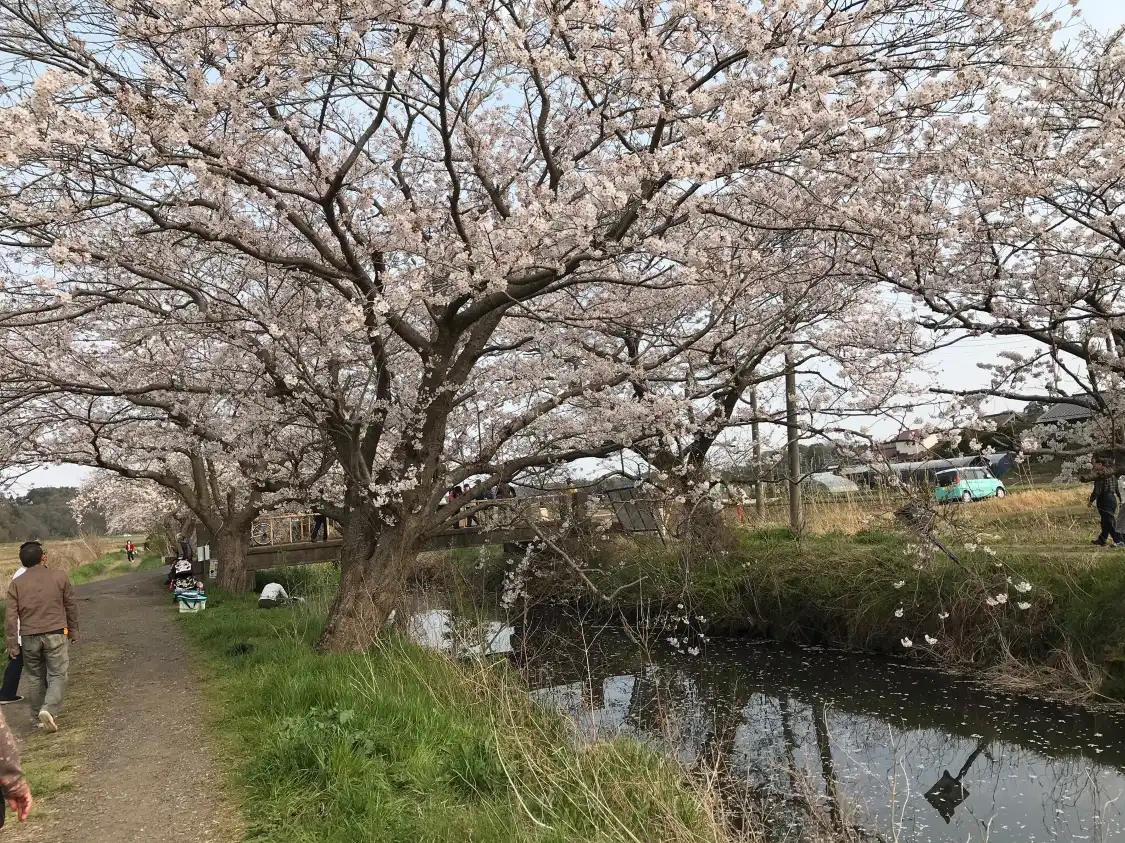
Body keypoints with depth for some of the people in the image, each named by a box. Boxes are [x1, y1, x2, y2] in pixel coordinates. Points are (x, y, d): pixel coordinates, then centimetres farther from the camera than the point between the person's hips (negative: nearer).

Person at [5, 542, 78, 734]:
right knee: (57, 675, 3)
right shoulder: (59, 577, -2)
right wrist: (74, 631, 16)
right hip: (55, 634, -2)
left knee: (36, 678, 15)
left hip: (29, 637, 2)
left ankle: (38, 717, 22)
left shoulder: (16, 584, 1)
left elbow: (11, 617, -1)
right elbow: (71, 606, 4)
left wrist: (13, 644, 5)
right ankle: (49, 710, -17)